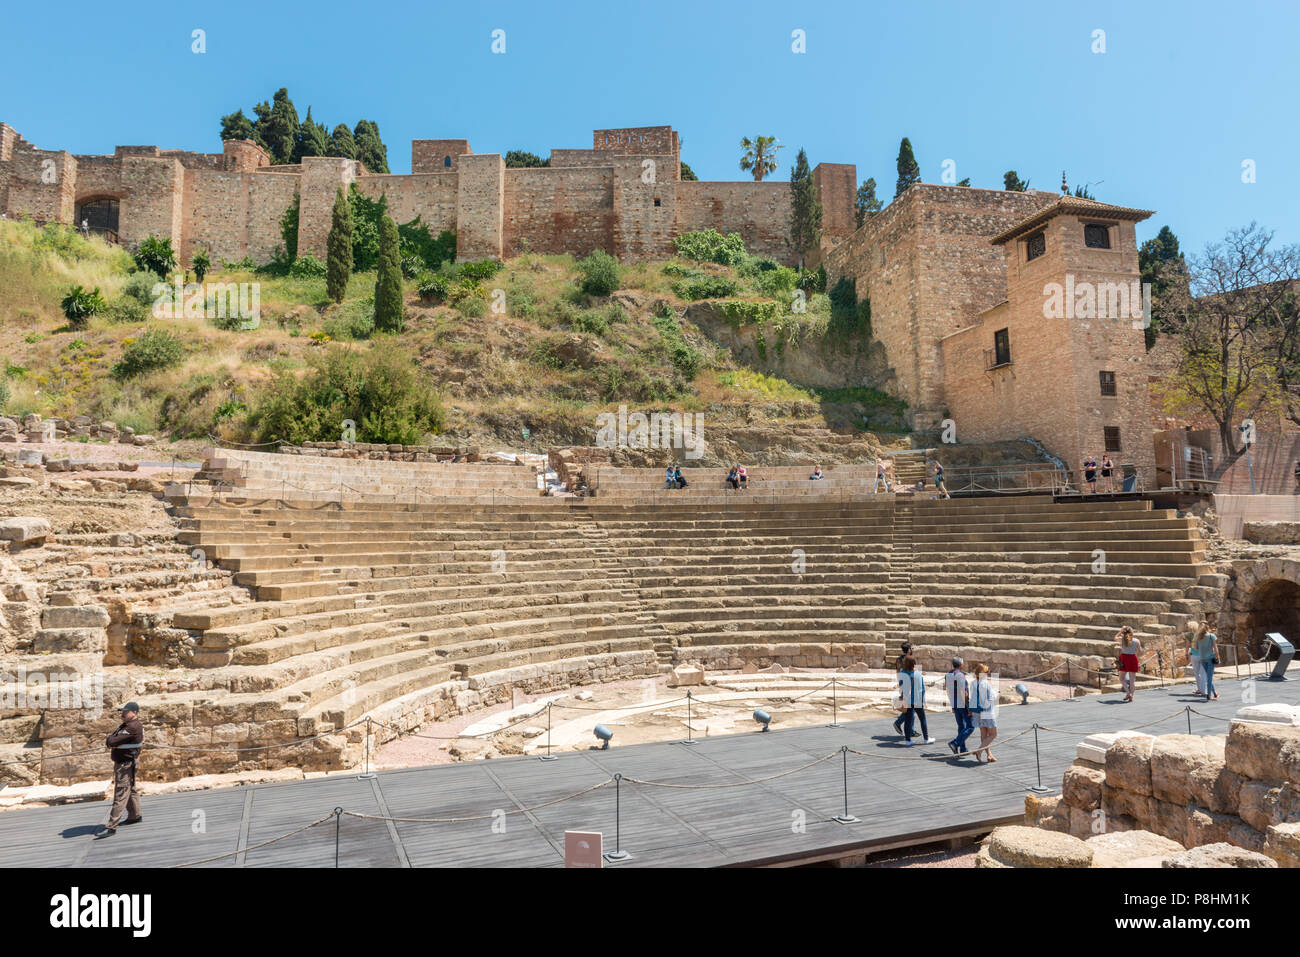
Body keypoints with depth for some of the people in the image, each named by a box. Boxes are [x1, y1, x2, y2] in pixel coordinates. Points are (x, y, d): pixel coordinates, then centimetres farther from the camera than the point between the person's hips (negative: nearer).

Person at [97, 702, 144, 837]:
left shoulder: (133, 727, -22)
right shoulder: (125, 725, 13)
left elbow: (113, 742, -23)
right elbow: (111, 738, 13)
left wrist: (108, 741, -2)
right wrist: (110, 740, -8)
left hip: (126, 764, -11)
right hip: (120, 763, 11)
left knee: (120, 796, -10)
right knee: (130, 791, 22)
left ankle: (111, 827, -12)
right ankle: (135, 816, 37)